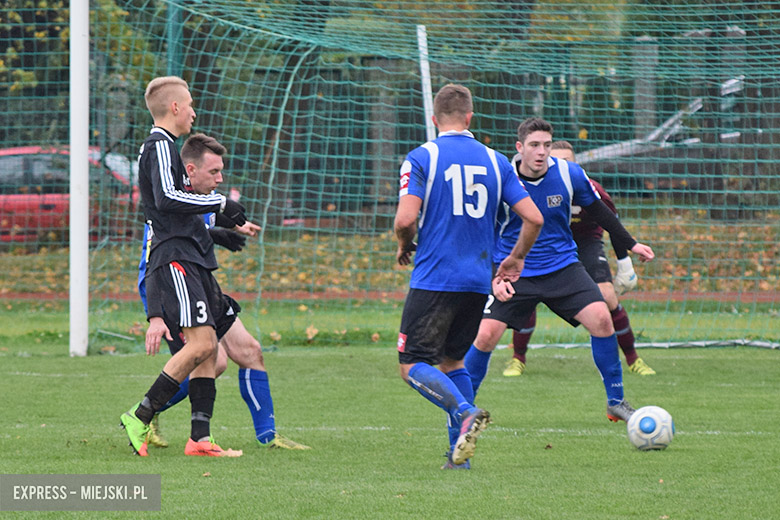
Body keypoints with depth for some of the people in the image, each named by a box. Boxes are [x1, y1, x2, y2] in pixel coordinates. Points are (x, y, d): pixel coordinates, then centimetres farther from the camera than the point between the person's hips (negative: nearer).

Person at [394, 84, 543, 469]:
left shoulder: (421, 158, -5)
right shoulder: (495, 161, 8)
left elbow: (406, 219, -15)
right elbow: (533, 218, 5)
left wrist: (405, 247, 7)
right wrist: (516, 259, 21)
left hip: (434, 279, -5)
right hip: (478, 282, 5)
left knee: (413, 366, -2)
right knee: (452, 360, 18)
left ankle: (465, 413, -27)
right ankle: (459, 451, 6)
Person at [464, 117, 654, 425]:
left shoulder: (568, 174, -8)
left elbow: (598, 211, 9)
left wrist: (630, 245, 14)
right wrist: (495, 278, -18)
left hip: (563, 267, 2)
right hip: (514, 273, -2)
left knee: (601, 319, -16)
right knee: (486, 335, -14)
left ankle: (616, 402, -2)